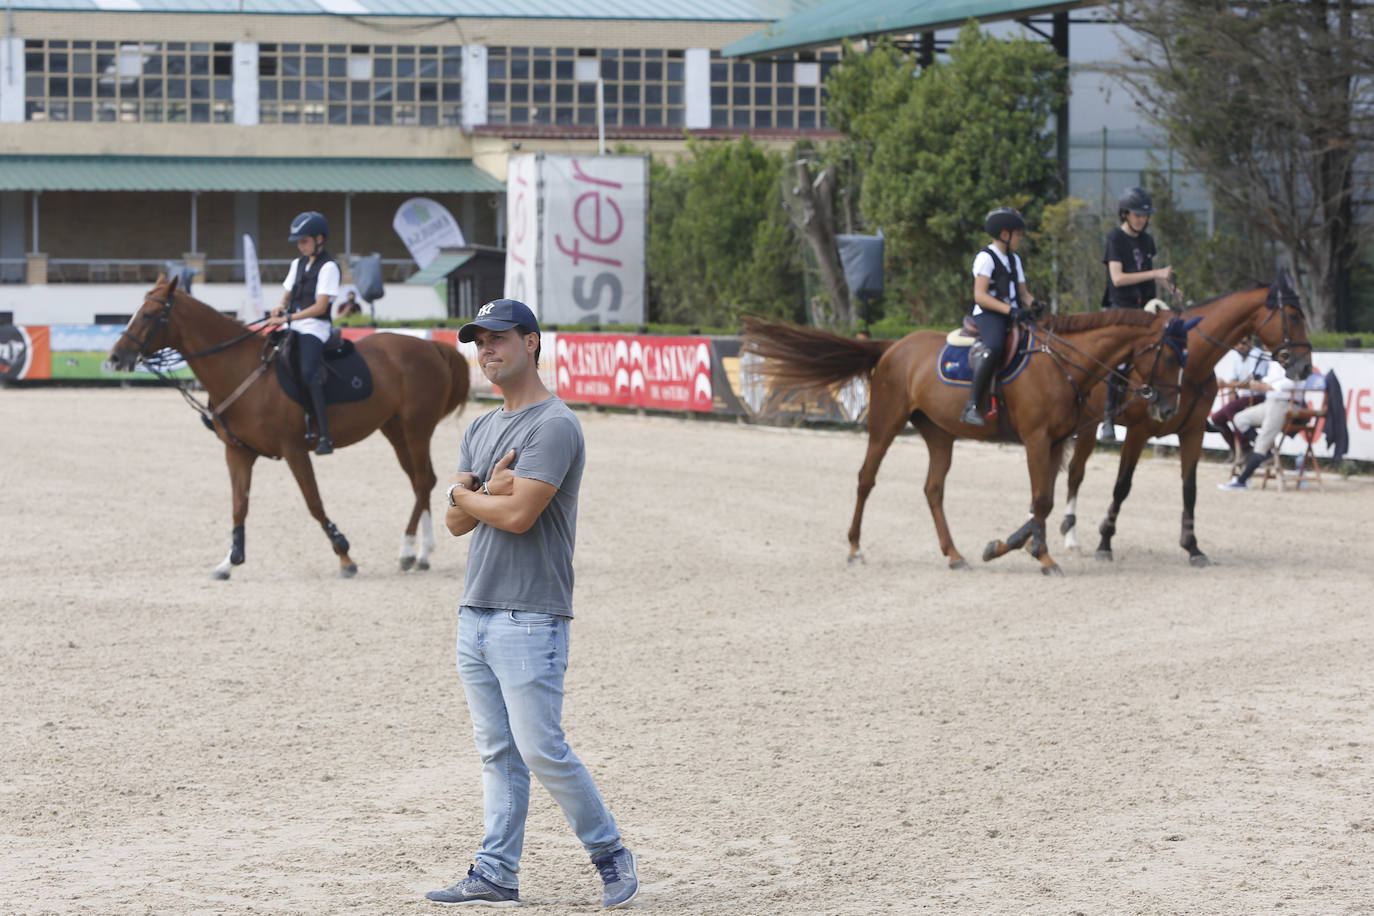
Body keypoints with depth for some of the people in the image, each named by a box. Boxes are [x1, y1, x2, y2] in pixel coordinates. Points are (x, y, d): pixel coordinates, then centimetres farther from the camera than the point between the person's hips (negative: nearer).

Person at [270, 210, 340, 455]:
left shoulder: (328, 267, -6)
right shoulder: (298, 264, 19)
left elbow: (320, 306, -13)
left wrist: (288, 318, -17)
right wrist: (281, 308, 1)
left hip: (315, 327, -8)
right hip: (293, 327, 8)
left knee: (308, 372, -27)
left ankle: (324, 435, -30)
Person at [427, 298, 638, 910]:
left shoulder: (554, 425, -10)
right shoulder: (480, 431, 18)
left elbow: (519, 514, -19)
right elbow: (457, 522, 11)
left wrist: (464, 492, -1)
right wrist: (487, 492, -10)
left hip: (530, 617, -8)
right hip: (476, 611, 8)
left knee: (541, 749, -9)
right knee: (497, 754, 8)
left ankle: (610, 854, 5)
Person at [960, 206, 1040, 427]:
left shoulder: (1015, 260, 22)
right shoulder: (986, 258, -4)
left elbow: (1022, 292, 22)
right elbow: (980, 295, -13)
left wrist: (1032, 304, -2)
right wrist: (1010, 310, -23)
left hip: (1013, 316, 9)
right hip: (987, 315, -9)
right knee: (995, 347, -37)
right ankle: (971, 407, -40)